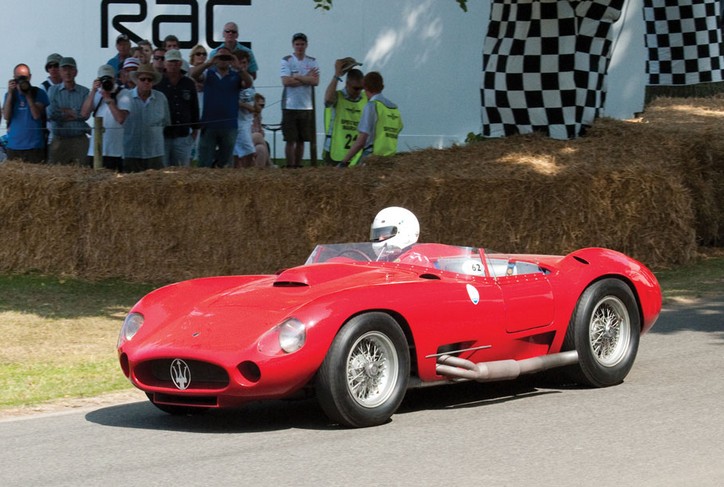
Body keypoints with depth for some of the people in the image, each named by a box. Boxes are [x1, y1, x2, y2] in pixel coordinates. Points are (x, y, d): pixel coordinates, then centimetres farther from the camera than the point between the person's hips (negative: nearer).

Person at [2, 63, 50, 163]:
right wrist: (10, 93, -9)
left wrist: (28, 95, -15)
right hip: (13, 146, 3)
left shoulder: (39, 93, 1)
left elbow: (36, 115, -10)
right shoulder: (10, 95, 10)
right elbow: (6, 116, -3)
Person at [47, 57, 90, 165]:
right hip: (59, 139, 0)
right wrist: (73, 113, -3)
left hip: (79, 140, 0)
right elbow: (50, 113, -5)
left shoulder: (84, 92, 6)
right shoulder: (53, 91, 8)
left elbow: (85, 115, -7)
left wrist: (65, 111, -5)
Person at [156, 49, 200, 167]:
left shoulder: (189, 83, 11)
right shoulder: (157, 83, 0)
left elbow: (194, 108, 17)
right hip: (162, 134, -3)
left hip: (183, 135, 3)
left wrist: (195, 129, 15)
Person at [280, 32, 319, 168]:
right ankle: (290, 166, 1)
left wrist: (297, 77, -10)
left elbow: (316, 81, -5)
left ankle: (298, 165, 14)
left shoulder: (312, 62, 9)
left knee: (301, 140, 7)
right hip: (290, 106, -3)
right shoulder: (286, 60, 0)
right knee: (290, 140, -3)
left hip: (307, 106, 3)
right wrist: (307, 78, -7)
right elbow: (286, 81, -13)